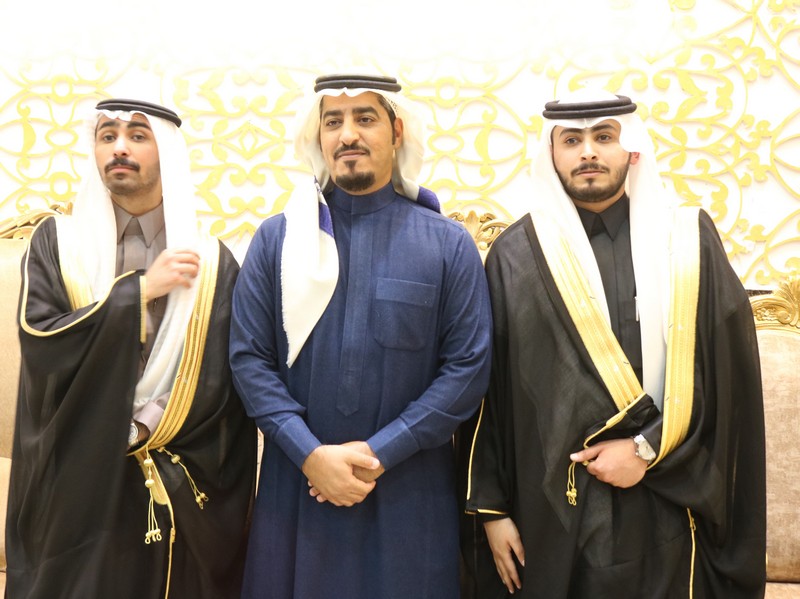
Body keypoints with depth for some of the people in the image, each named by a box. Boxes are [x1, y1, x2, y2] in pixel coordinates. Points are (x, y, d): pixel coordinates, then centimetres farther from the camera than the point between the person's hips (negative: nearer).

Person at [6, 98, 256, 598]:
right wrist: (139, 289, -15)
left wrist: (142, 431, -14)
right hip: (77, 484, 0)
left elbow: (219, 383, -5)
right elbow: (39, 341, -11)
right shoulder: (56, 241, 2)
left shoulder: (212, 262, -1)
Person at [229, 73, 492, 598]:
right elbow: (249, 358, -2)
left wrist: (378, 453, -12)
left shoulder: (449, 244, -2)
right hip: (297, 489, 1)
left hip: (409, 495, -1)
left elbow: (468, 367, -6)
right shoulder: (277, 238, 2)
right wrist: (311, 453, -13)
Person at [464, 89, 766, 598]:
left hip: (664, 512, 1)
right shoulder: (516, 255, 0)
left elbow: (728, 376, -2)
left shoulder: (689, 242, 2)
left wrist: (650, 449, -10)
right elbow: (486, 389, 0)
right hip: (549, 512, 0)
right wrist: (491, 506, -2)